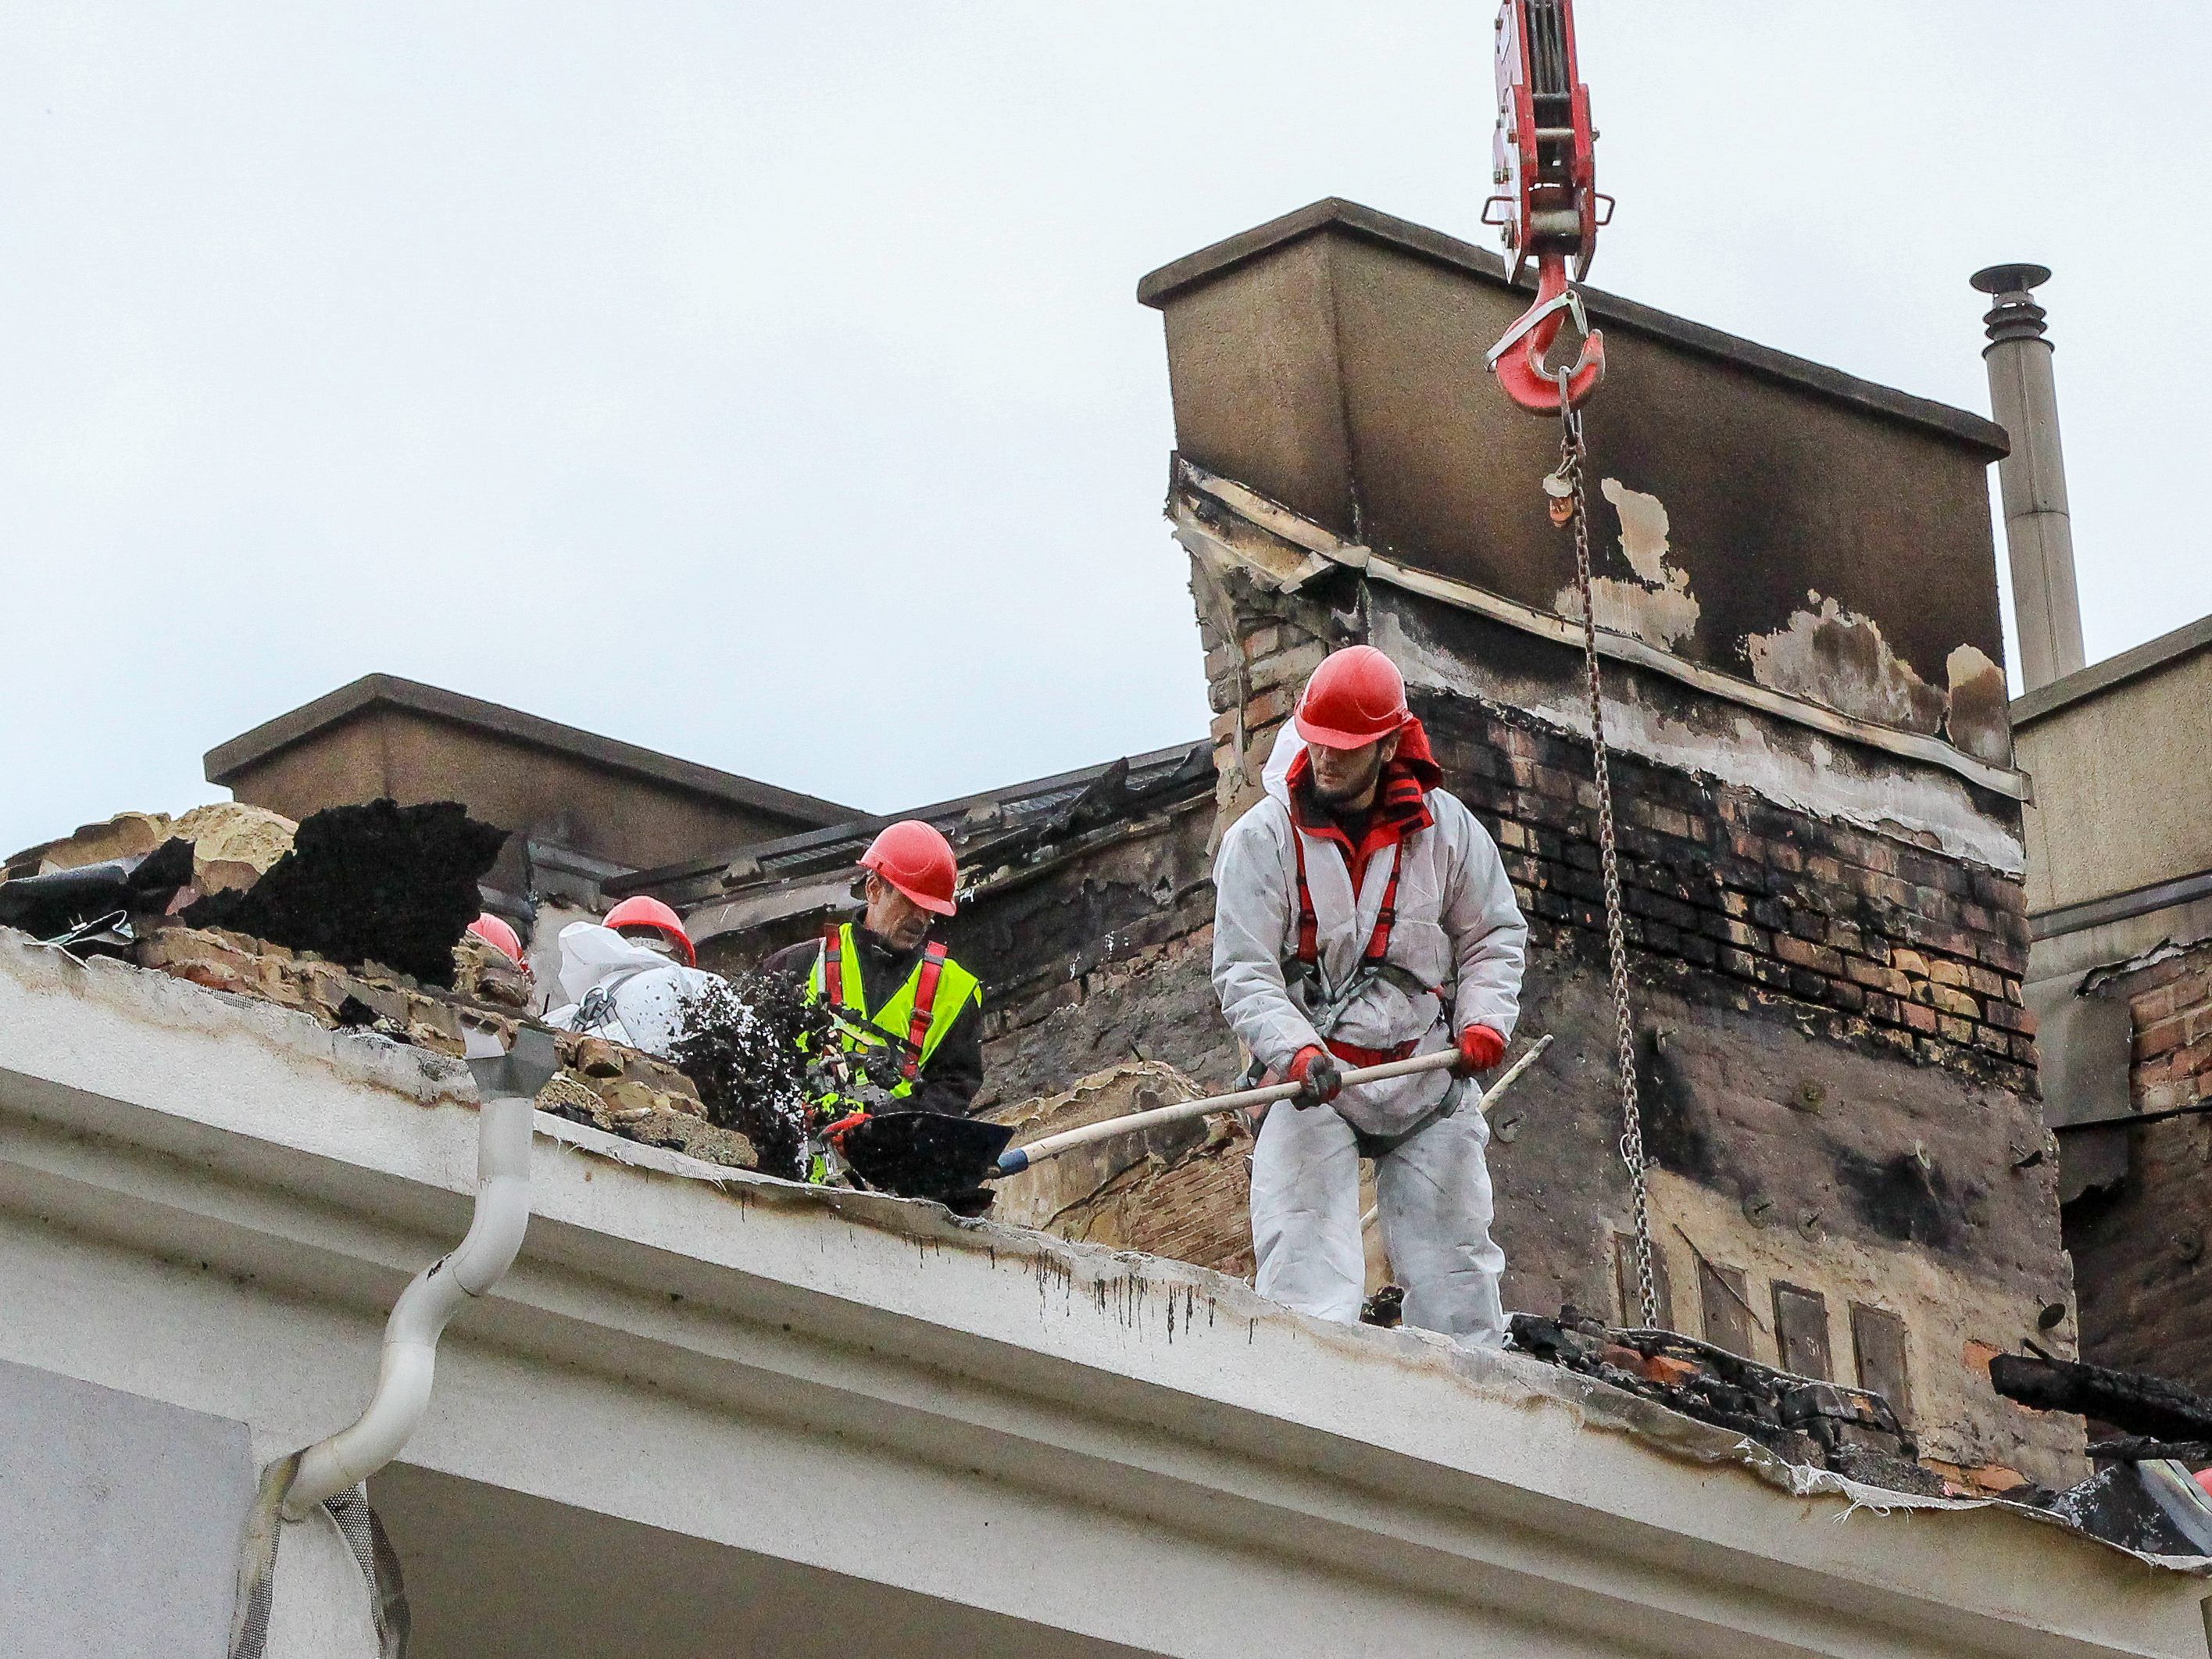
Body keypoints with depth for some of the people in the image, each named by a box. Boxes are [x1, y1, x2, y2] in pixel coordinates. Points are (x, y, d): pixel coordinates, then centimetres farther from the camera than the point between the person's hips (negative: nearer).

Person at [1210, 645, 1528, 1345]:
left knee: (1453, 1260, 1)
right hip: (1310, 1079, -2)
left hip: (1428, 1074, 2)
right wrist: (1297, 1051, -24)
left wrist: (1485, 1020, -5)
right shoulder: (1261, 840, -5)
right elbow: (1243, 975, -8)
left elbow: (1495, 935, 13)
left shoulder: (1445, 827, 2)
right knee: (1305, 1263, -15)